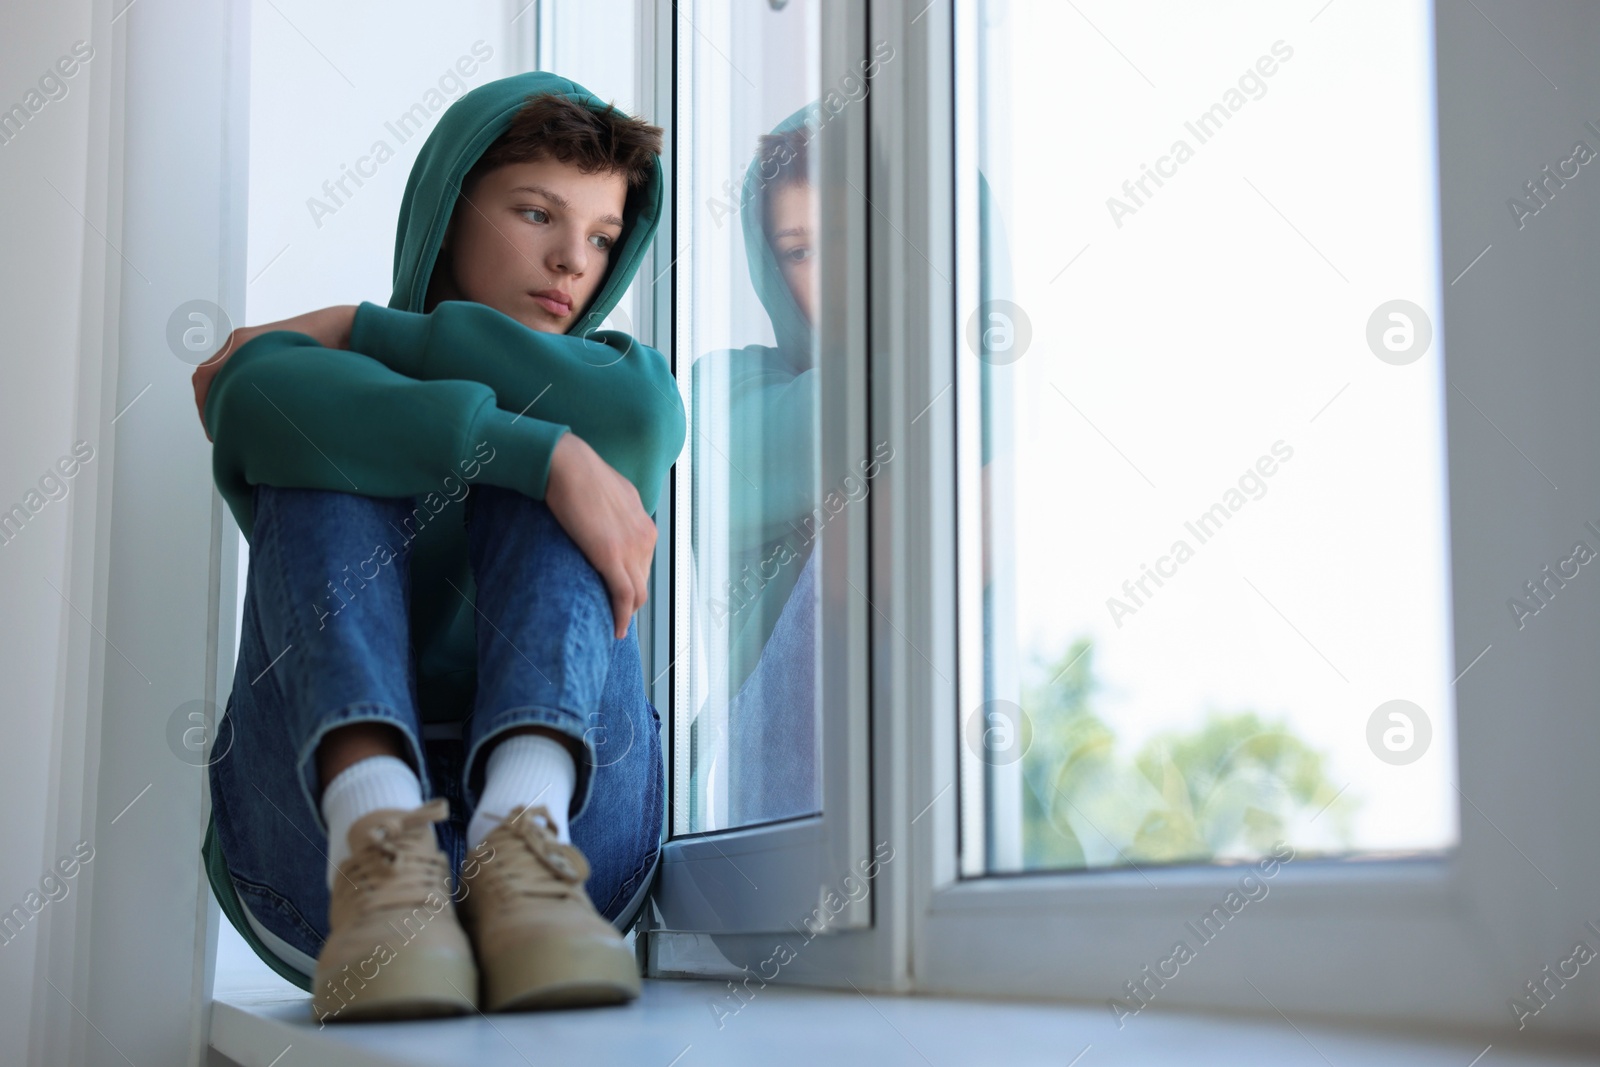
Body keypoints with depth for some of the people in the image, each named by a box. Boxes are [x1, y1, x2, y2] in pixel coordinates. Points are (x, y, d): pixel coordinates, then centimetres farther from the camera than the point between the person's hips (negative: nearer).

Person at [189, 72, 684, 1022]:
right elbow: (259, 401, -14)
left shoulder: (623, 381, 21)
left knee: (568, 436, -11)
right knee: (326, 449, -13)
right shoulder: (312, 368, 15)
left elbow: (634, 418, -8)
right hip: (322, 827, 0)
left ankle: (523, 843, -37)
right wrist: (555, 458, -23)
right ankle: (376, 846, -40)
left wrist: (364, 331, 0)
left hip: (572, 820, 1)